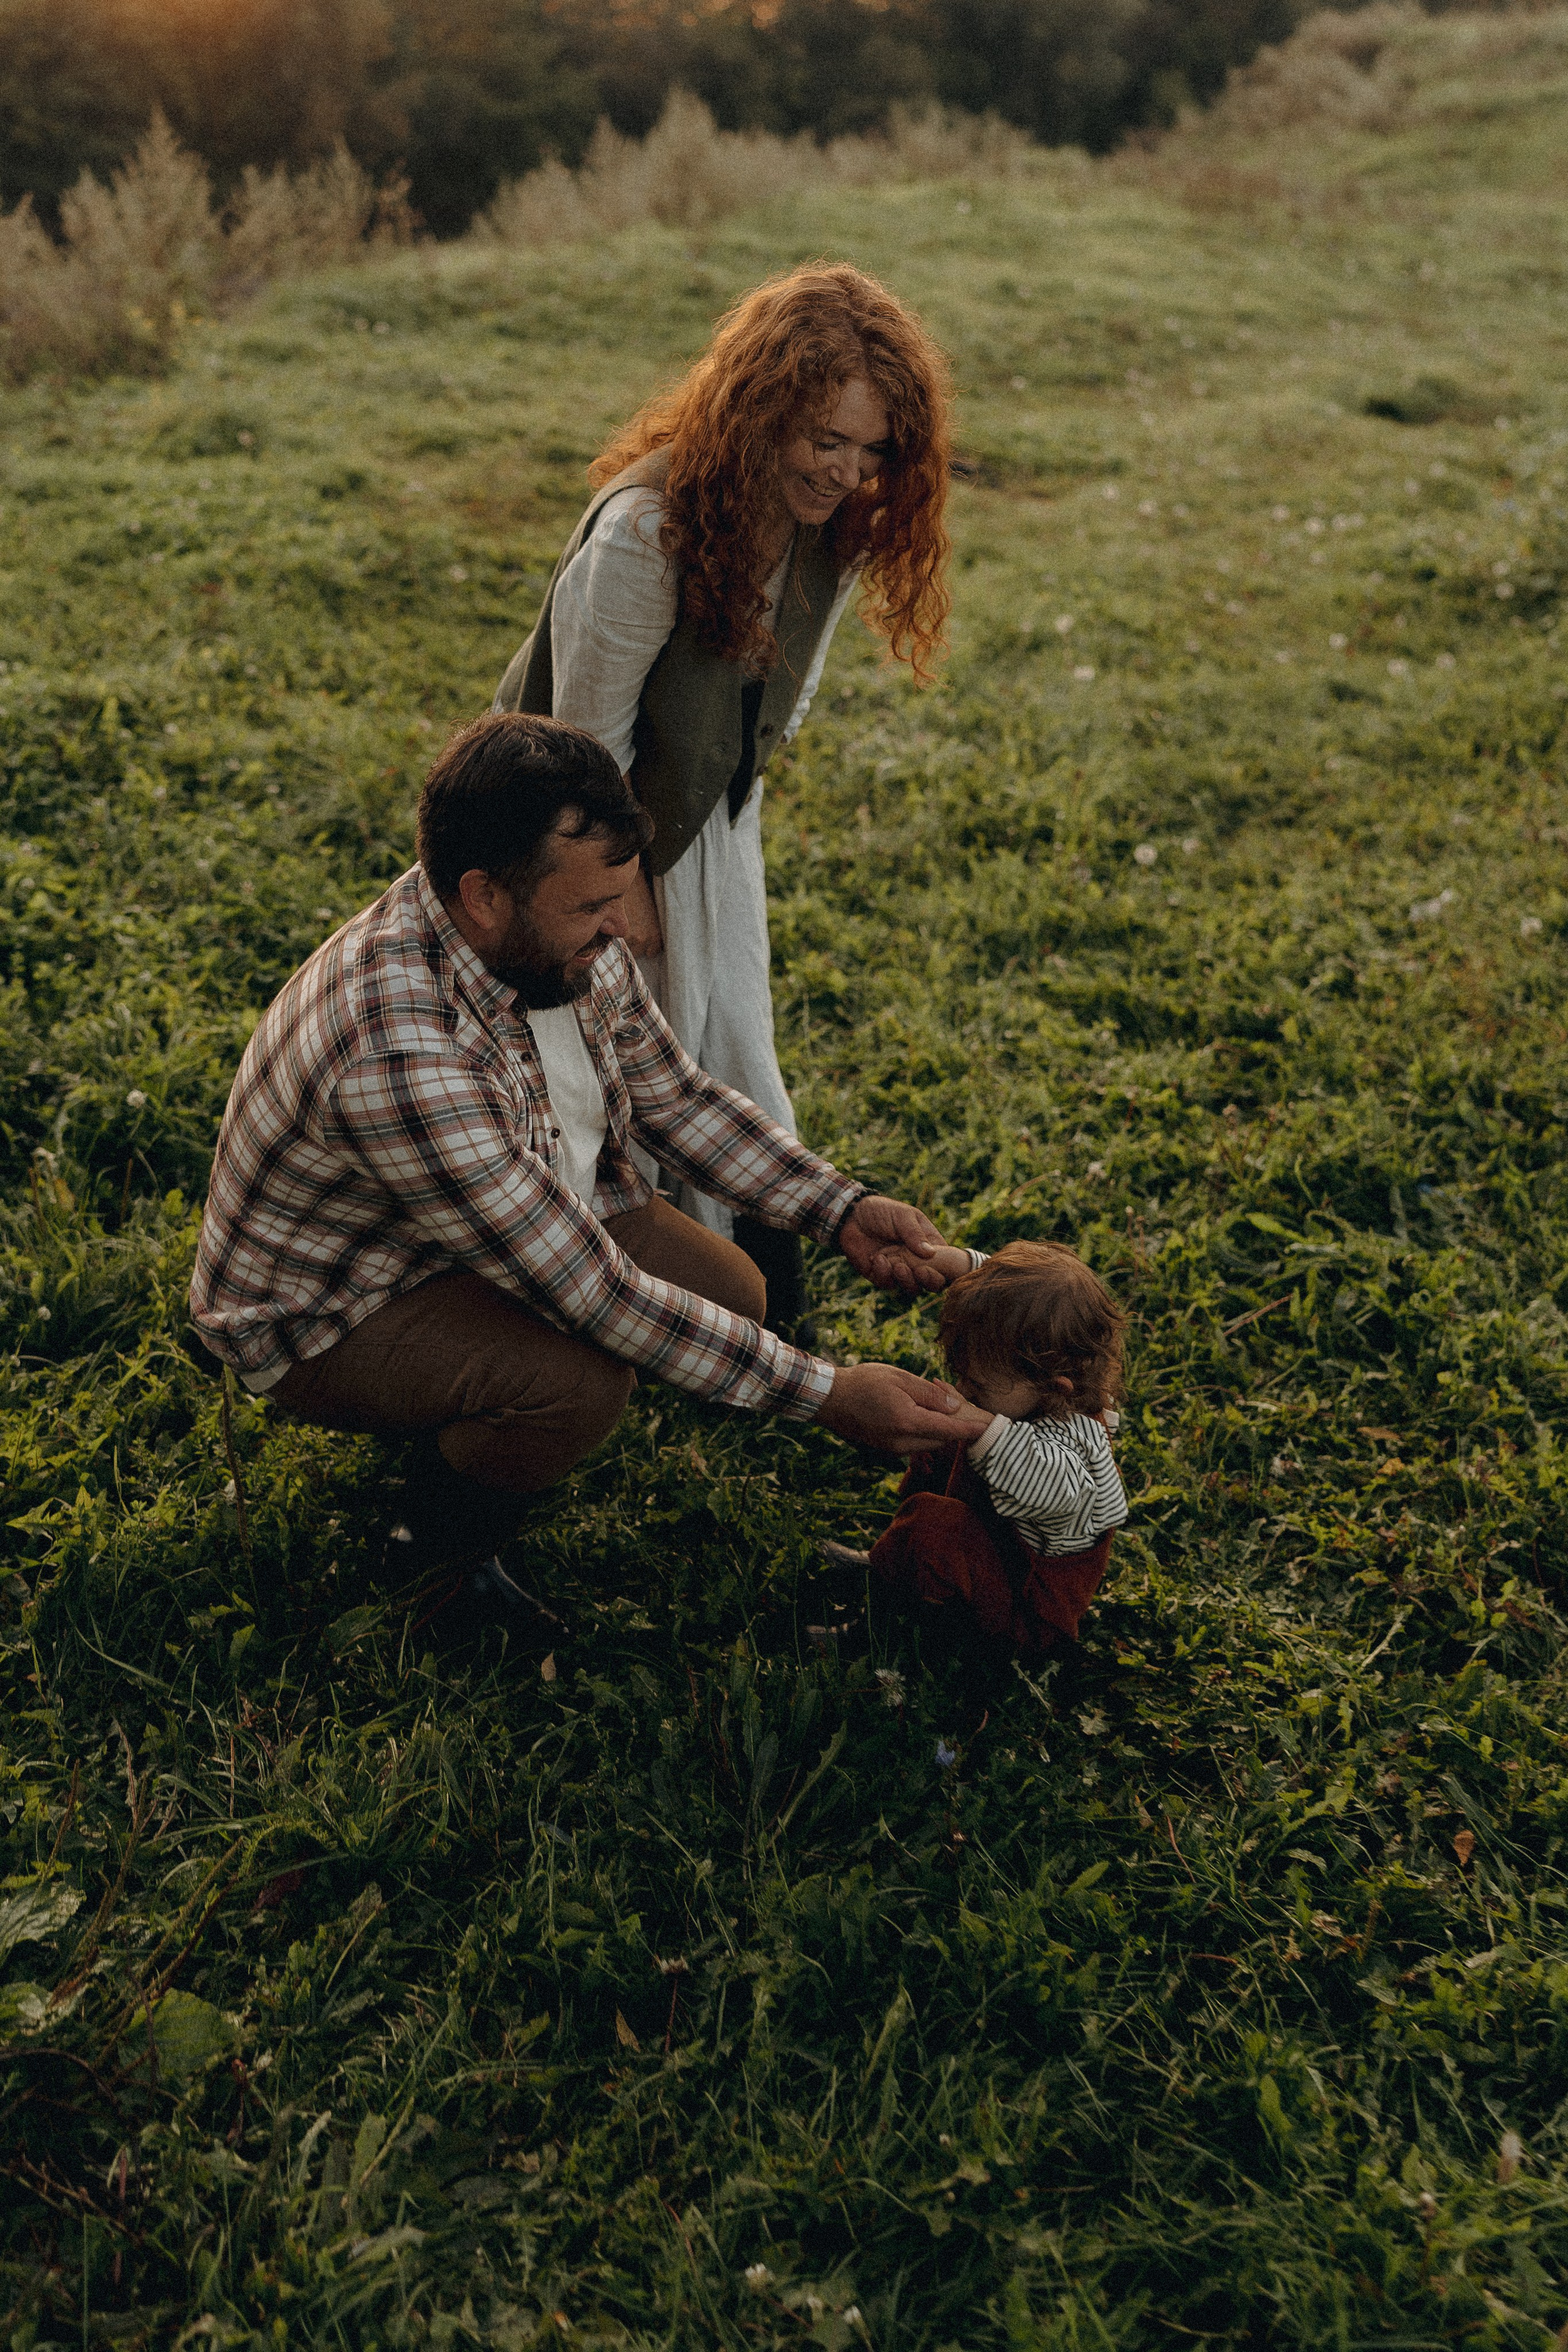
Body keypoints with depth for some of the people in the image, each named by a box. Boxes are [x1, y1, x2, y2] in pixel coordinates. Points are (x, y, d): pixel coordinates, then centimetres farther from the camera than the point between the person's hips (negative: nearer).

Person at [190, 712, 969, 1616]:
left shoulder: (569, 943, -15)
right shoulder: (399, 1056, -41)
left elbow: (677, 1096, 1)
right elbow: (595, 1295, -36)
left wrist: (845, 1210, -11)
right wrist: (824, 1393, -32)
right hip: (323, 1317, -8)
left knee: (729, 1291, -4)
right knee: (583, 1380, -31)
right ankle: (448, 1545, 2)